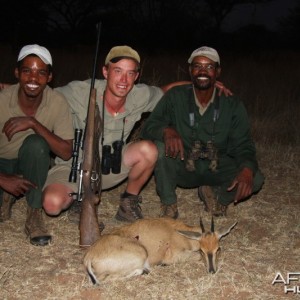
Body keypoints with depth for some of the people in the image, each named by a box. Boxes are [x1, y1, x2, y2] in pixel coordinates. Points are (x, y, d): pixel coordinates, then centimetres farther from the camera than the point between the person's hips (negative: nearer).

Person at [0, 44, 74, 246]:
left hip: (31, 165, 1)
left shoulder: (57, 103, -20)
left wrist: (34, 123, -33)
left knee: (36, 144, -34)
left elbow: (66, 153, -22)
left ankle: (34, 214, -17)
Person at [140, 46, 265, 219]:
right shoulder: (176, 97, -10)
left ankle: (214, 195, 7)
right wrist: (166, 131, -40)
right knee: (161, 146, -30)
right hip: (182, 168, -1)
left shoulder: (232, 105, -9)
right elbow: (148, 128, -15)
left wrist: (247, 169, -34)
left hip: (217, 169, 1)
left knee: (255, 179, -24)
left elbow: (243, 146, -11)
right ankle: (169, 204, -10)